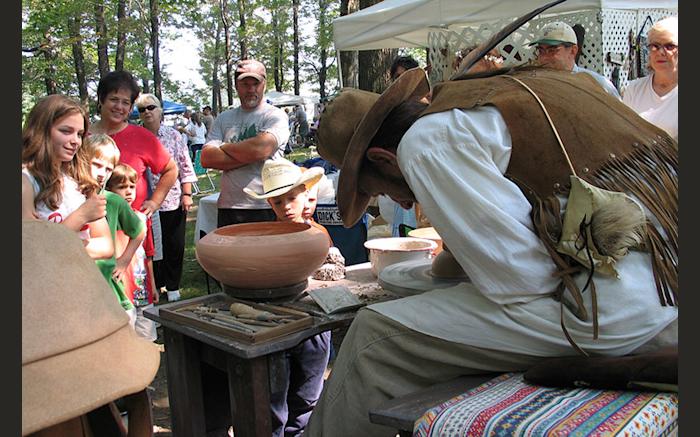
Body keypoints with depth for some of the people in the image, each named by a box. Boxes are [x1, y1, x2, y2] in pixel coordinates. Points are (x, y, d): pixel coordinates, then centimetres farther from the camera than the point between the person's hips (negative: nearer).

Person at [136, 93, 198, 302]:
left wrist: (187, 194, 0)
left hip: (174, 201, 0)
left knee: (175, 246, 5)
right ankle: (156, 284, 23)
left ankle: (172, 287, 19)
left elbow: (185, 167, 5)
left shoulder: (174, 136, 5)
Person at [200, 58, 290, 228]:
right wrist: (248, 156, -9)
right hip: (228, 208, 4)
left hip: (266, 208, -4)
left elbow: (261, 148, -18)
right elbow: (206, 159, 2)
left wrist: (225, 147, 0)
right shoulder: (224, 118, 14)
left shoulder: (275, 115, 1)